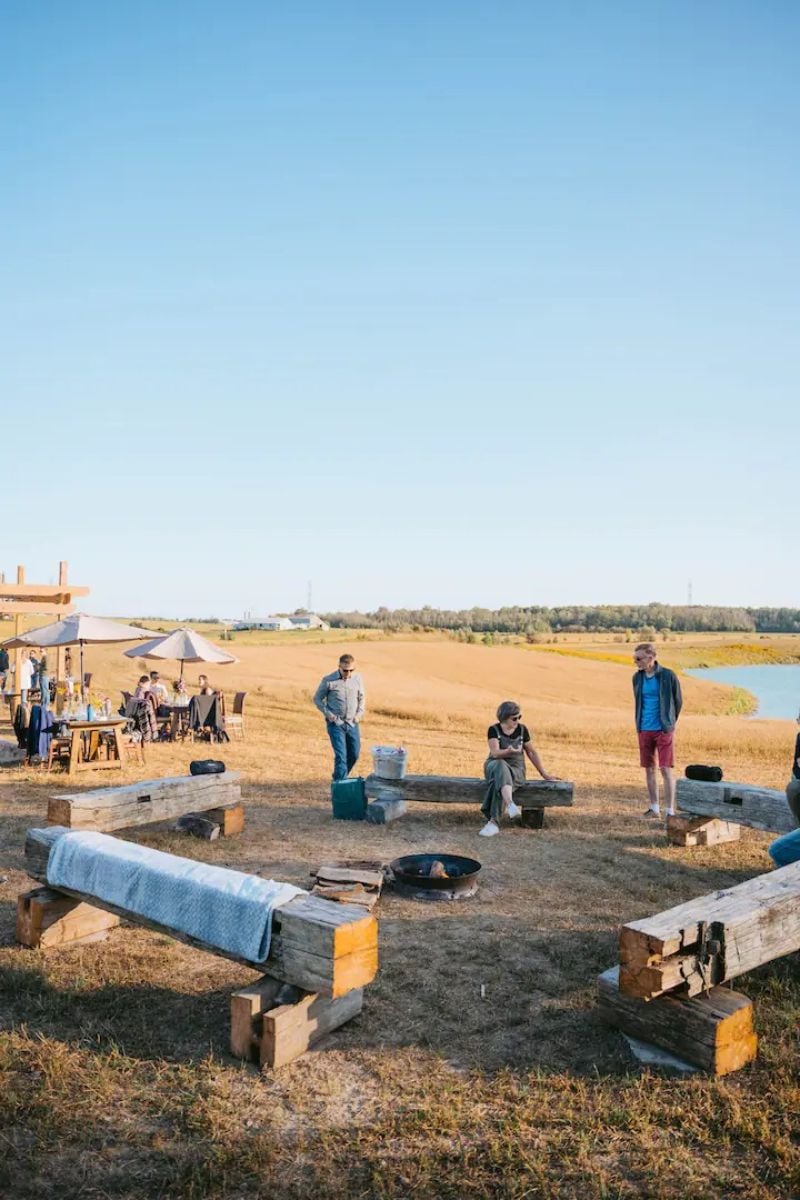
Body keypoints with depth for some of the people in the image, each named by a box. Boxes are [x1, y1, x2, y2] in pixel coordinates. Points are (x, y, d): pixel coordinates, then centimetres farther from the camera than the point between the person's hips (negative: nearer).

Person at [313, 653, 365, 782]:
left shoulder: (358, 679, 0)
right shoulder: (328, 680, -11)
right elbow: (317, 699, 0)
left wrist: (360, 713, 3)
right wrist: (328, 714, -9)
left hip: (352, 723, 5)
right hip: (335, 724, -4)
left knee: (354, 754, 12)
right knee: (341, 755, -11)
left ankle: (339, 778, 34)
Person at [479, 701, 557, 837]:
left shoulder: (522, 730, 2)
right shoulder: (493, 730, -5)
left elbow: (532, 753, 11)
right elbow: (495, 753, -18)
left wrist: (544, 774, 11)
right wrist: (509, 751, -39)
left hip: (515, 770, 1)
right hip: (495, 766, -1)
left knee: (498, 782, -34)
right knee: (501, 767, -39)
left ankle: (493, 822, -42)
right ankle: (510, 805, -59)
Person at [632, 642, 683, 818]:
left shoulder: (668, 676, -9)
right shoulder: (637, 677, 4)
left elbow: (678, 701, 2)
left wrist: (669, 723, 8)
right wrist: (640, 724, 13)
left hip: (663, 730, -4)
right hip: (644, 730, 5)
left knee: (666, 769, -6)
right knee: (649, 769, 9)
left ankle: (670, 811, 0)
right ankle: (654, 808, 21)